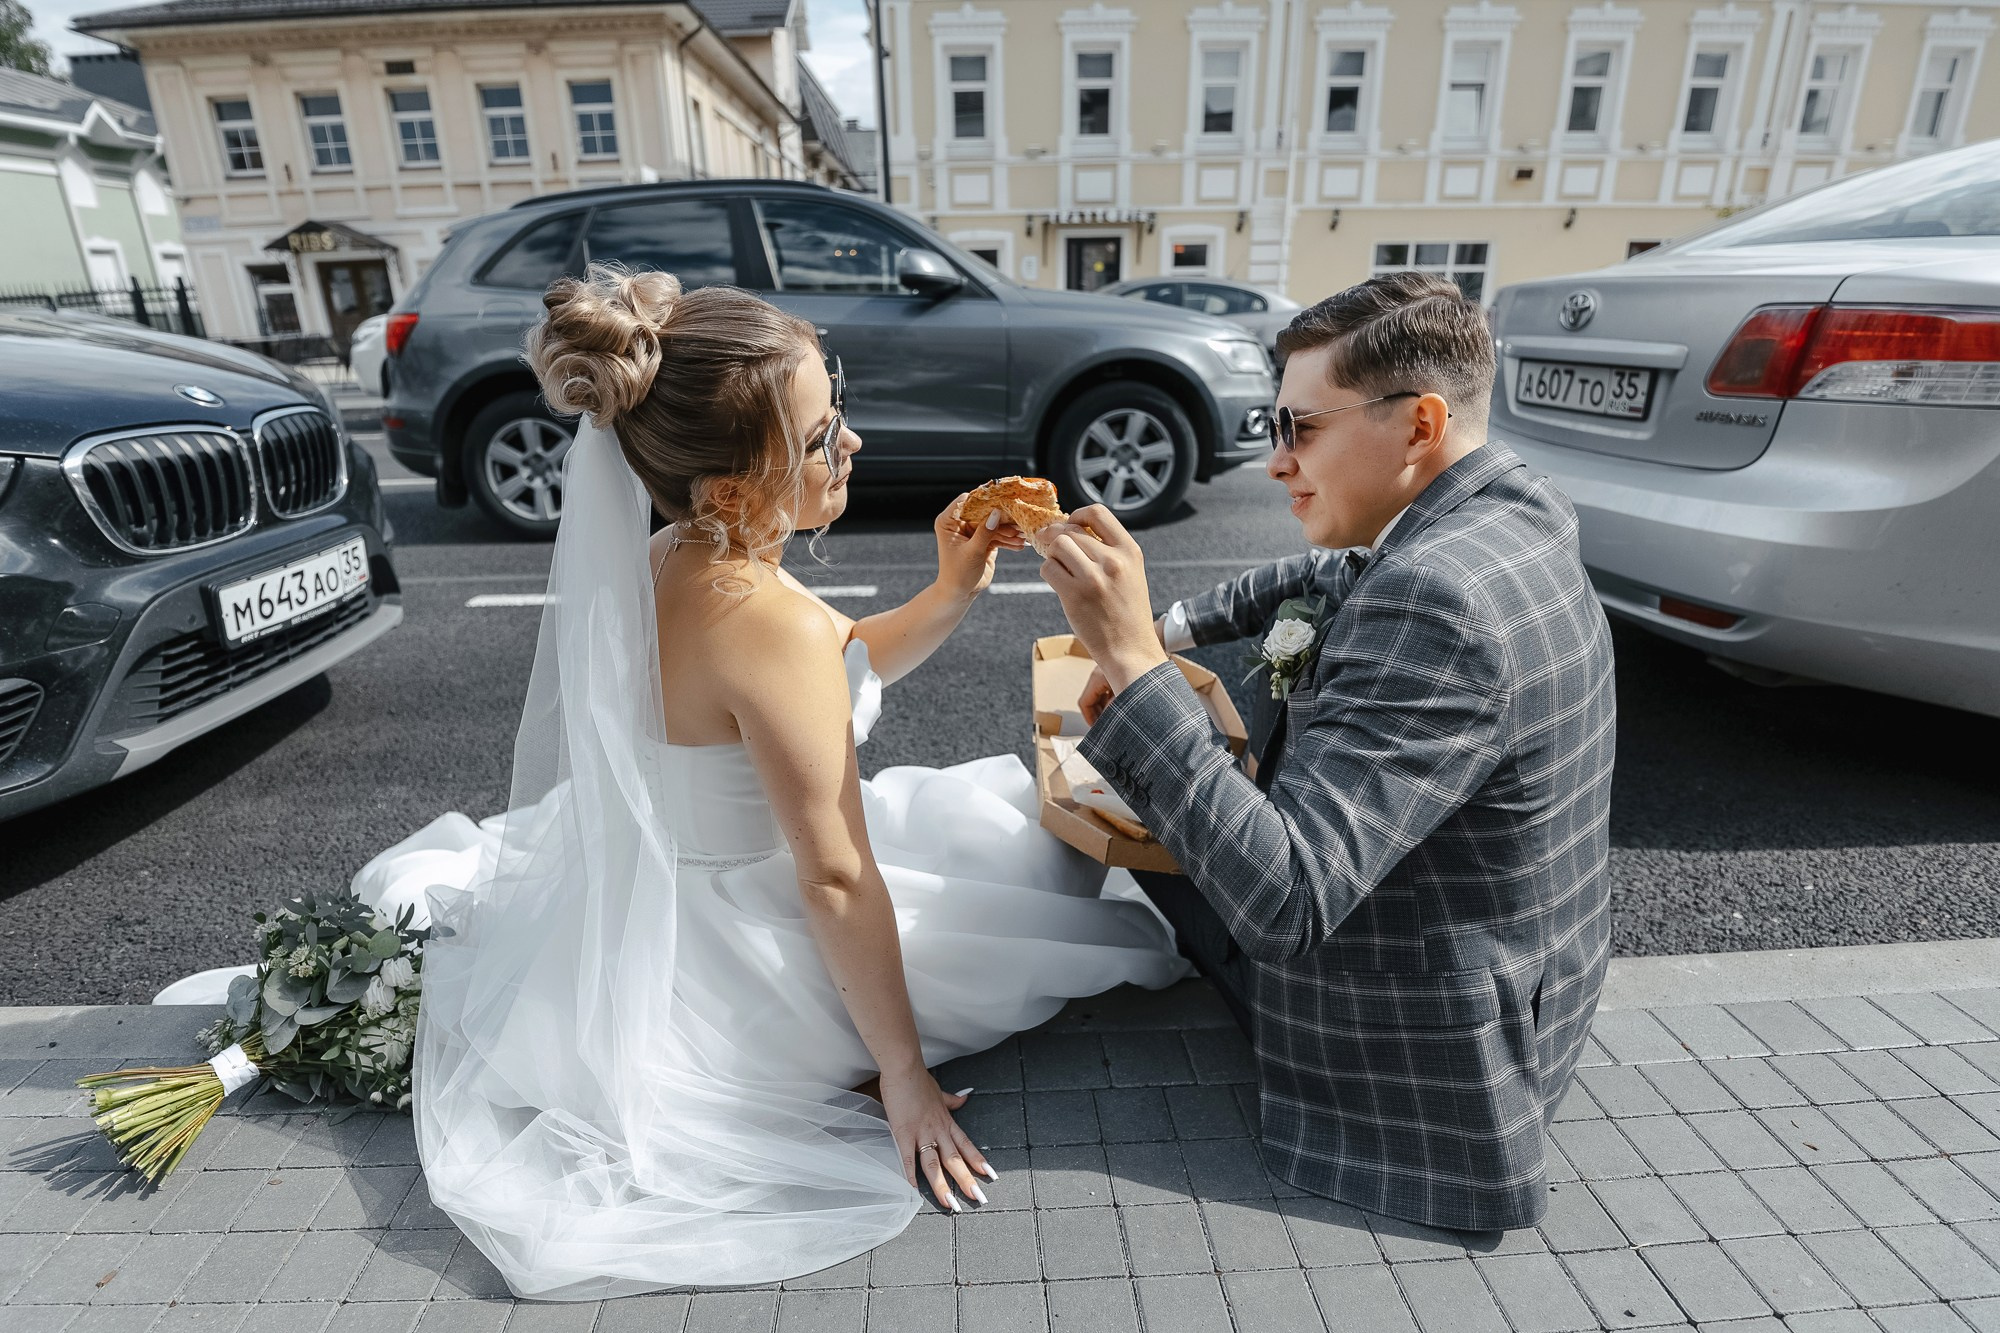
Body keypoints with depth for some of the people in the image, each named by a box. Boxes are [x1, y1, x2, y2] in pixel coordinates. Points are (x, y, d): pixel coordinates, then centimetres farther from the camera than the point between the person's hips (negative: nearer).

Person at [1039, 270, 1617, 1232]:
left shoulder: (1436, 599, -34)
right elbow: (1331, 577, 15)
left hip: (1421, 1066, -8)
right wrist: (1169, 628, 3)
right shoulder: (1512, 516, -3)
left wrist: (1131, 659, -36)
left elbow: (1284, 901, -36)